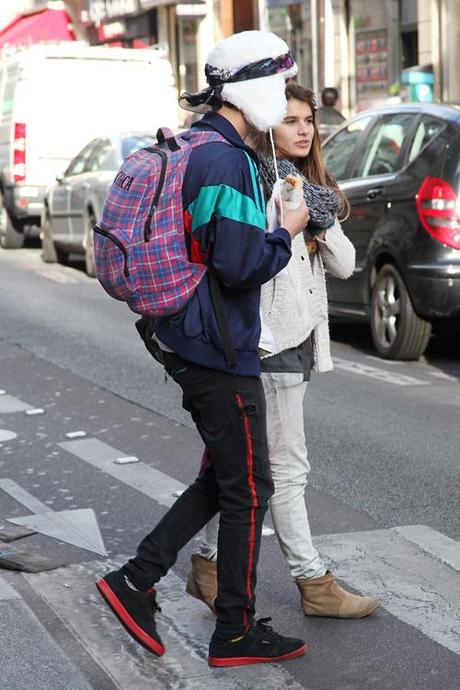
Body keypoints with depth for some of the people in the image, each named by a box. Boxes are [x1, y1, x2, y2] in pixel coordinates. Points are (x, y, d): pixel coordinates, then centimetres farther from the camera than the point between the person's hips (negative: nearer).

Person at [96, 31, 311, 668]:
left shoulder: (190, 149, 13)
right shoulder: (228, 160, -20)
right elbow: (241, 264, -25)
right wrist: (286, 233, -8)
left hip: (188, 344, 10)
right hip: (220, 352, -10)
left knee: (221, 480, 19)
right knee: (248, 491, 2)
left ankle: (135, 581, 18)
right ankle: (236, 635, 13)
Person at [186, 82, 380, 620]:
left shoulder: (310, 184, 17)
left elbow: (345, 264, 8)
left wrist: (322, 217, -4)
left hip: (301, 337, 9)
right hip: (269, 338, -9)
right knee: (287, 469, 0)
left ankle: (209, 566, 23)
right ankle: (314, 584, 8)